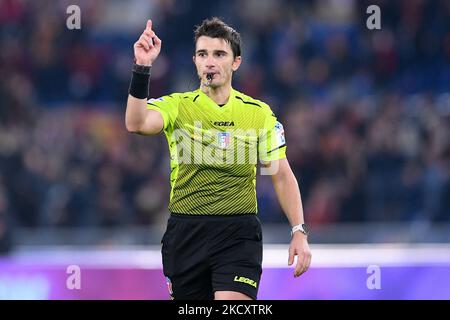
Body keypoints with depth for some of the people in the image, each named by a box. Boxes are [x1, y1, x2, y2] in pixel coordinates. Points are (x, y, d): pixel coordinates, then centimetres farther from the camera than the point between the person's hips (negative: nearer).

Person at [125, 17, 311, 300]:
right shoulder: (177, 106, 2)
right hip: (185, 233, 1)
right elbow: (137, 124, -20)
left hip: (239, 234, -1)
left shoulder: (260, 113, 5)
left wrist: (300, 232, -1)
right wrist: (142, 68, -30)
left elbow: (282, 176, 8)